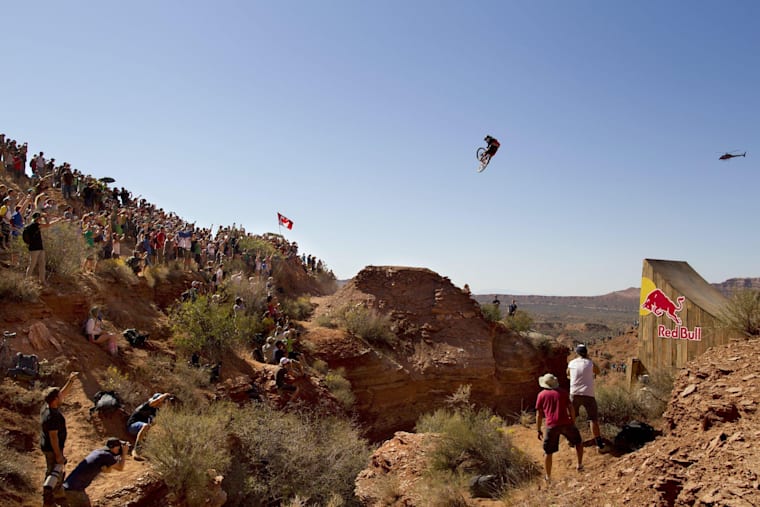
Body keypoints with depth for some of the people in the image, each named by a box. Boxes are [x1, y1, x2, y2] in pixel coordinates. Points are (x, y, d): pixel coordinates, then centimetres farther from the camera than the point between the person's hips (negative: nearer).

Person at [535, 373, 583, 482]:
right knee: (578, 442, 28)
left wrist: (539, 430, 12)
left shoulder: (541, 395, 7)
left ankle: (548, 477, 13)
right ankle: (579, 465, 29)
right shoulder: (562, 392, 10)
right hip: (566, 423, 1)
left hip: (551, 426, -1)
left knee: (547, 452, 10)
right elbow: (571, 408, 7)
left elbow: (539, 415, 6)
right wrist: (573, 423, 19)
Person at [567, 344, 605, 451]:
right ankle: (599, 444, 3)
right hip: (588, 394, -2)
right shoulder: (590, 363, -4)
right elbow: (598, 372, 16)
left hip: (574, 394, 2)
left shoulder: (571, 363, 2)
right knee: (594, 419, 4)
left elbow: (568, 375, 20)